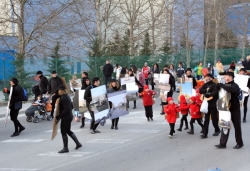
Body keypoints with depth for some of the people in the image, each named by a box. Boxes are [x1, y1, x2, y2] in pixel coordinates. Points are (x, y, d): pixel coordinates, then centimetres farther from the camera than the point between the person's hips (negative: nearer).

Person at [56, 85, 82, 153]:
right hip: (69, 116, 10)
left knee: (63, 132, -1)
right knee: (68, 131, 20)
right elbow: (71, 106, 19)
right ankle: (78, 143, 24)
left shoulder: (63, 98, -19)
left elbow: (66, 109, -25)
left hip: (65, 118, -10)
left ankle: (65, 148, 4)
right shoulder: (67, 97, 11)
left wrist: (59, 116, -21)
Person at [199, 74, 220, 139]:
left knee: (214, 118, 5)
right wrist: (206, 90, -15)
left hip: (213, 104, -5)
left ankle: (217, 130, 27)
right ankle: (205, 133, -2)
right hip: (206, 104, 5)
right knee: (206, 119, 1)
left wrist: (206, 94, -17)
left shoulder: (214, 85, -7)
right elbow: (200, 90, 0)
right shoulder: (205, 85, 12)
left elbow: (214, 93, -22)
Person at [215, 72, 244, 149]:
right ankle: (223, 143, 6)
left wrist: (221, 85, -27)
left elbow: (230, 89, -35)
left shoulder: (235, 86, -12)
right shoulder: (226, 86, 9)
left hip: (235, 109, -6)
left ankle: (239, 143, 17)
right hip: (227, 109, 6)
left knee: (237, 126, 5)